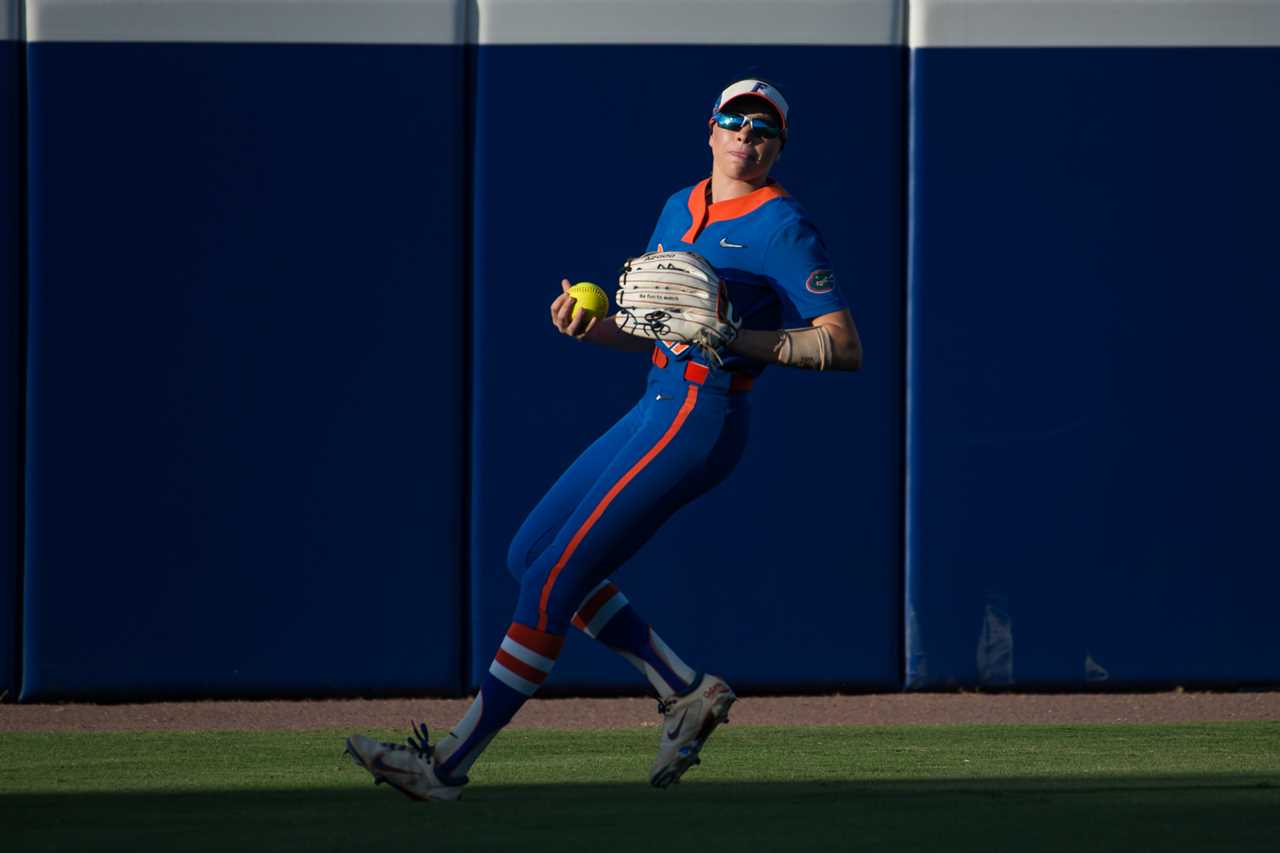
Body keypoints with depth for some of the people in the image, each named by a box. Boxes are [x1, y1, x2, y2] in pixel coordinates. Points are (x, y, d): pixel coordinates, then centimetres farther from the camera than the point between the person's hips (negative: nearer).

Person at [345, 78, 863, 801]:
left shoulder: (783, 228, -10)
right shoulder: (681, 207, 15)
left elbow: (847, 348, -16)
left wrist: (741, 341, -24)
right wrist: (590, 329, -1)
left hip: (702, 417, -10)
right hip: (656, 409, 10)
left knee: (552, 581, -10)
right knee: (531, 554, 12)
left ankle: (449, 764, -7)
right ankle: (687, 691, 13)